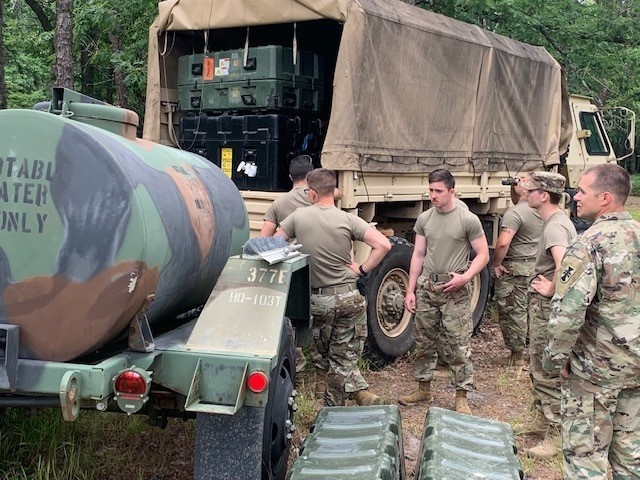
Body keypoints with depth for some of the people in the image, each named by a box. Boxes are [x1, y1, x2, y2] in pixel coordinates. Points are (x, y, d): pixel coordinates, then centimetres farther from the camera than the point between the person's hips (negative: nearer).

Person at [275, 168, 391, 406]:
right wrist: (362, 270, -4)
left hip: (318, 300, 0)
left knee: (330, 357, 15)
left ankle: (360, 392, 10)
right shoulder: (348, 220, -7)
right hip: (348, 297, 0)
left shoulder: (299, 216, -4)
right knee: (344, 358, 12)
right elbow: (384, 245, -15)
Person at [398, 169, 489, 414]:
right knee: (423, 343, 13)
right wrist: (410, 290, 6)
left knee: (458, 347, -3)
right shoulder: (424, 219, 7)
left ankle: (461, 397, 8)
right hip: (426, 288, 5)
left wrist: (465, 277, -19)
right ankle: (423, 389, 27)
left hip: (454, 291, -5)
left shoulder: (468, 220, -7)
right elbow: (418, 256, 10)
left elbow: (483, 255, -4)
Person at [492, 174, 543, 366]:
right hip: (535, 265, 8)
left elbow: (503, 243, -29)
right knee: (529, 309, 17)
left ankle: (517, 355, 10)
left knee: (512, 312, 3)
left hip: (514, 268, -8)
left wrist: (496, 264, -17)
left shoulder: (514, 213, -22)